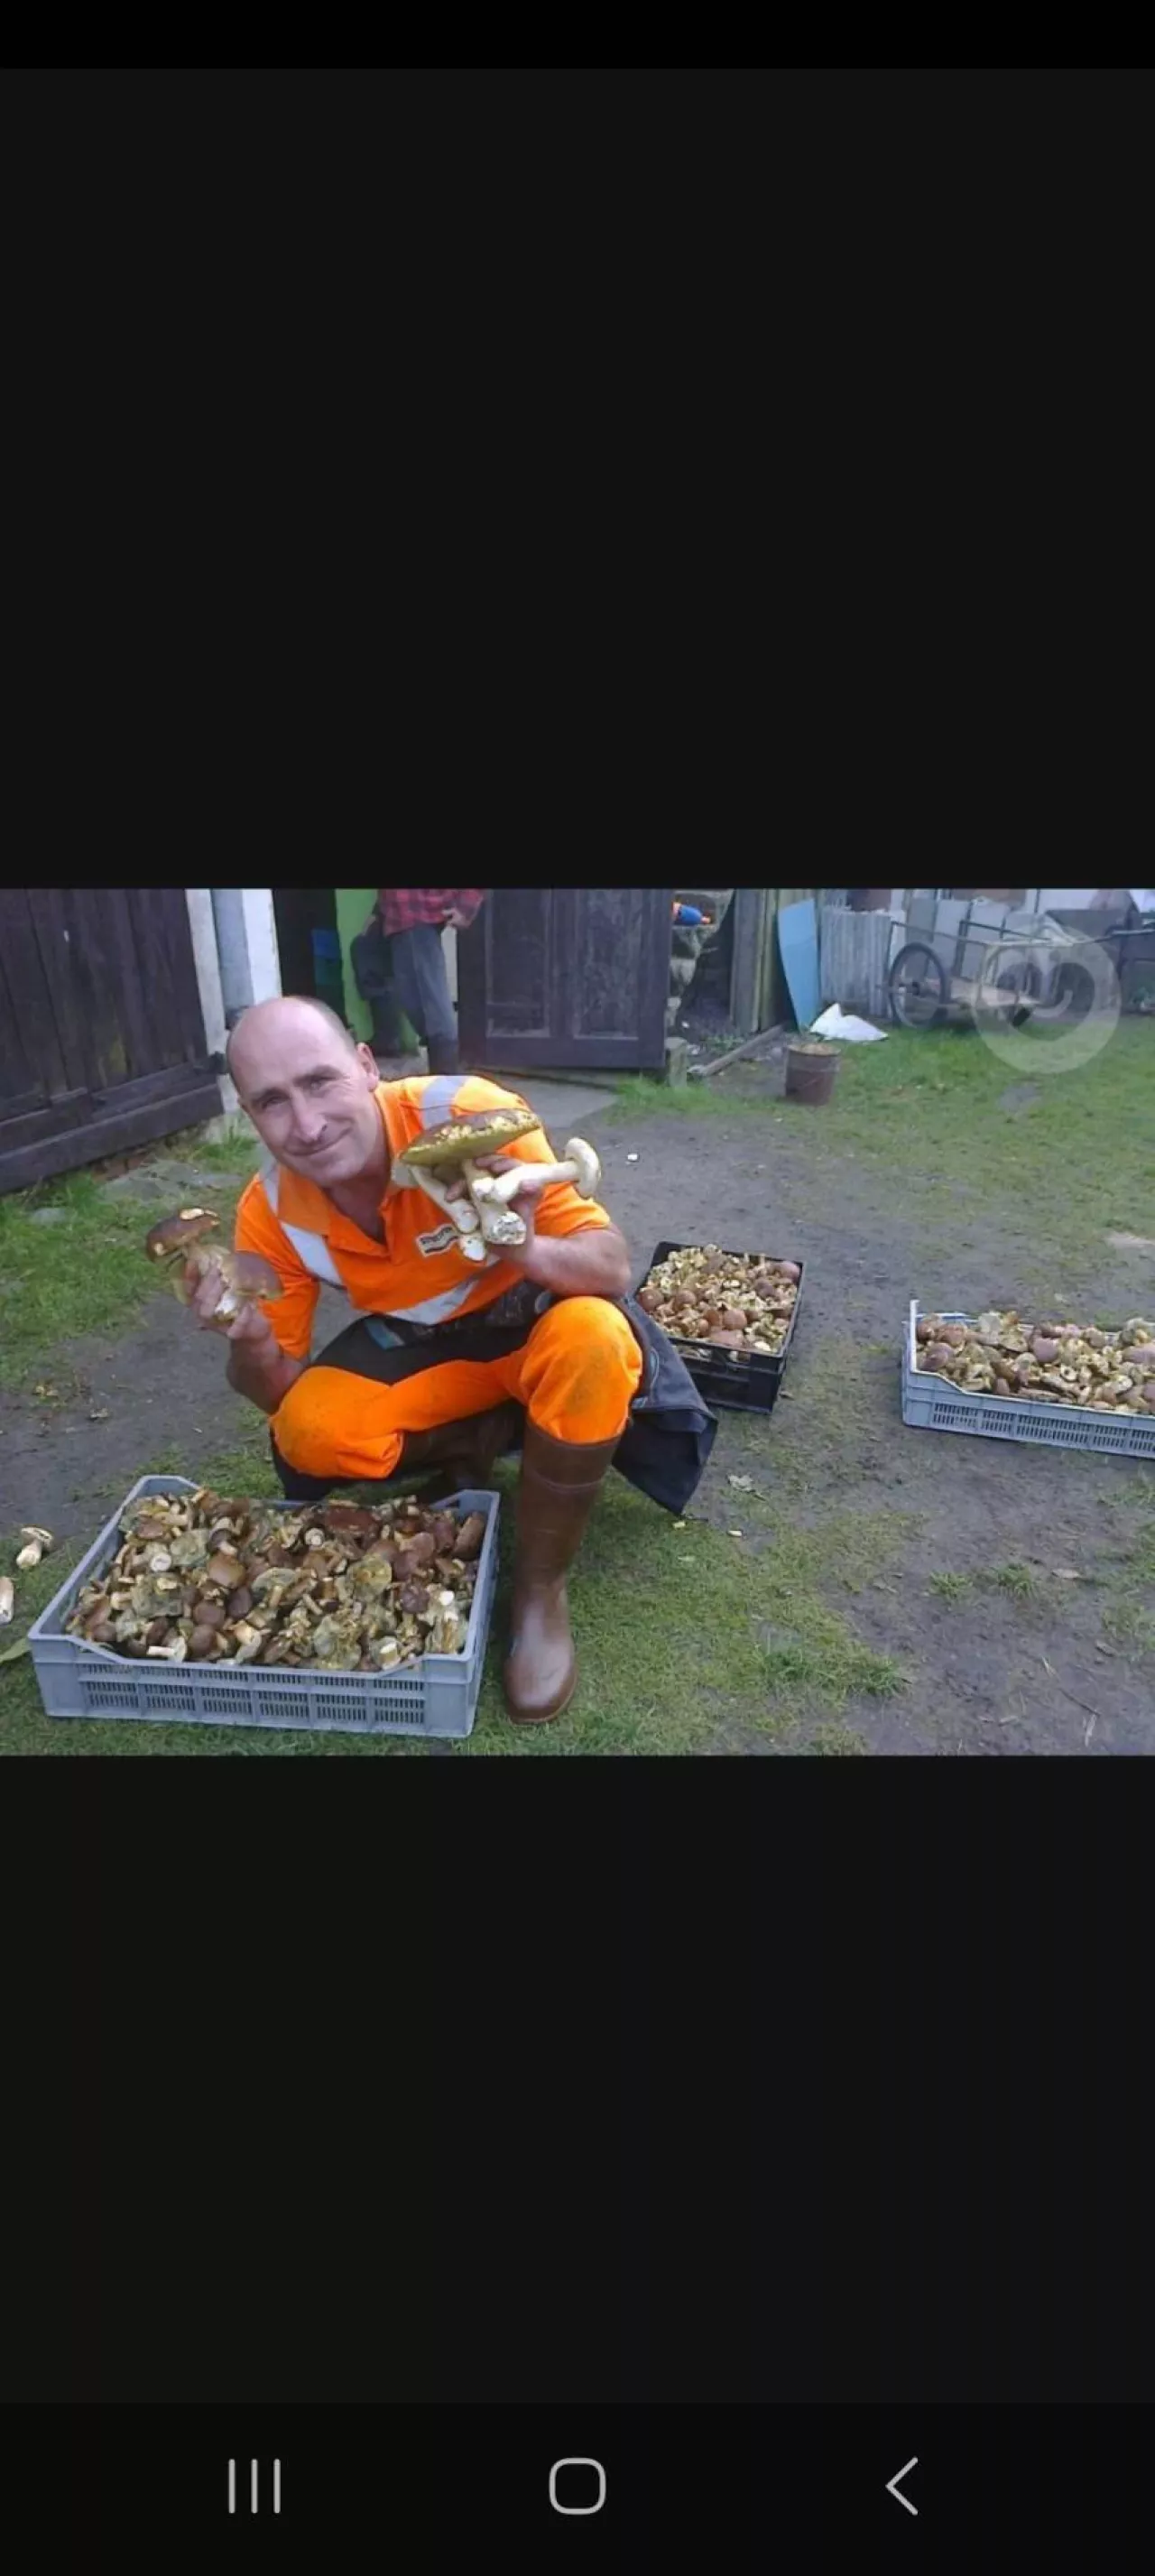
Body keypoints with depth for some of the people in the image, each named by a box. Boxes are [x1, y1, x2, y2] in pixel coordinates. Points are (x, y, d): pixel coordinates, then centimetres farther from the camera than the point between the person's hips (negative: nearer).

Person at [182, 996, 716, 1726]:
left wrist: (528, 1251, -49)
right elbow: (280, 1394, -9)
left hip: (533, 1318, -2)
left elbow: (614, 1267, -27)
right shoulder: (270, 1212, -18)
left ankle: (542, 1587, -14)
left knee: (591, 1336, -36)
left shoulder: (470, 1115, -31)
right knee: (307, 1432, -23)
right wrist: (250, 1344, -32)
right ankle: (481, 1438, 5)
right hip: (418, 1344, 3)